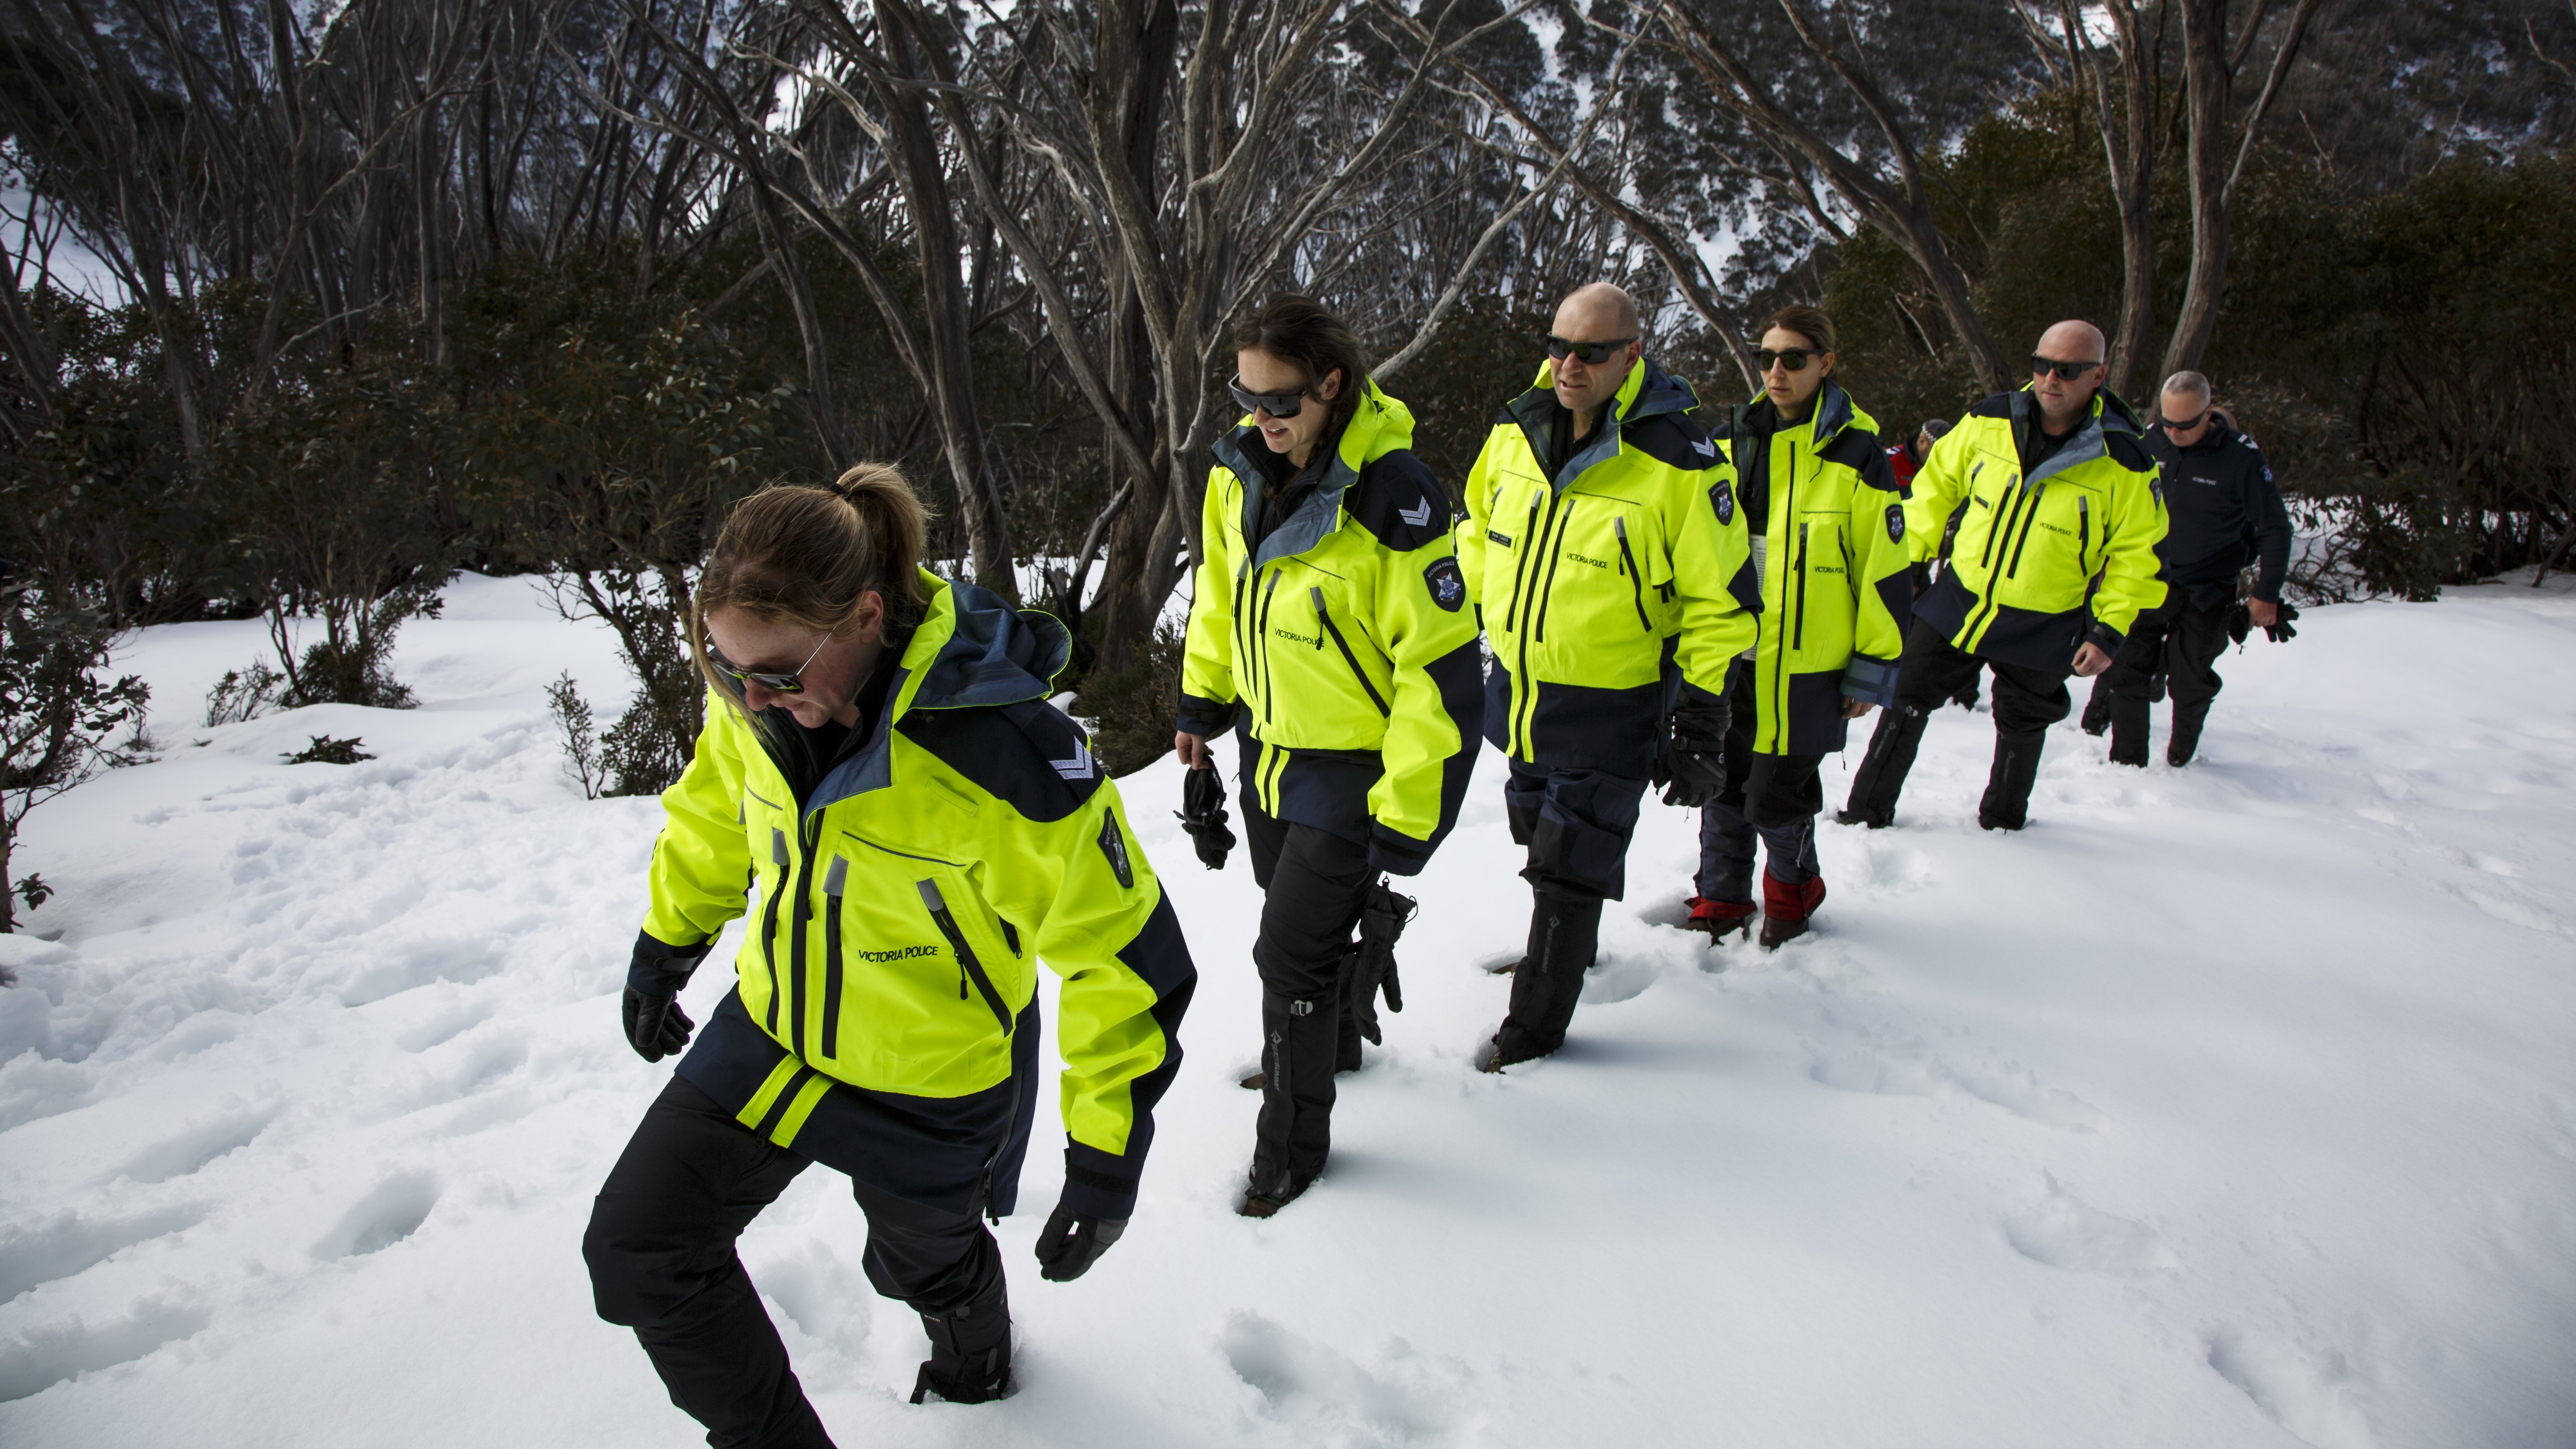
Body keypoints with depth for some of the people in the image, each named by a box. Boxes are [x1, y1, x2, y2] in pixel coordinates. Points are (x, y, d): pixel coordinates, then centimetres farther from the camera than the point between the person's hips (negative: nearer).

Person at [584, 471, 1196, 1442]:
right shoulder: (757, 703, -16)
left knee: (923, 1262, 21)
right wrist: (664, 949, 20)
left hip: (930, 1086, -5)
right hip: (771, 1029, 5)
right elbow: (714, 816, 8)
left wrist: (1105, 1157, -23)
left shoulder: (1002, 753, -35)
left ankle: (975, 1362, 58)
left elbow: (1122, 953, -26)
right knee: (637, 1248, 2)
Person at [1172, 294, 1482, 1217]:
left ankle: (1293, 1138, 19)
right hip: (1268, 743, 7)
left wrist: (1409, 813, -22)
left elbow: (1441, 666, -24)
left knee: (1291, 952, -3)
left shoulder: (1392, 498, -27)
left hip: (1351, 766, -7)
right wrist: (1202, 700, 17)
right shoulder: (1240, 469, -5)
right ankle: (1338, 1036, 53)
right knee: (1299, 915, 25)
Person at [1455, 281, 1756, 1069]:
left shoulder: (1679, 463, -20)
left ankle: (1537, 1022, 20)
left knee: (1569, 870, 3)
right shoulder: (1514, 432, -4)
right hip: (1513, 689, 6)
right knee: (1541, 835, 24)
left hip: (1606, 710, -6)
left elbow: (1721, 606, -14)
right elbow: (1478, 532, 15)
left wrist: (1700, 730, -13)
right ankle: (1564, 947, 49)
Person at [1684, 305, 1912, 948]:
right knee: (1724, 791, 11)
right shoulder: (1730, 444, 6)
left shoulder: (1856, 458, -6)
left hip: (1804, 671, -4)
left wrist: (1872, 672, -4)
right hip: (1727, 660, 4)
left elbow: (1886, 573, -4)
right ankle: (1721, 902, 30)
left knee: (1777, 799, 2)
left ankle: (1793, 889, 31)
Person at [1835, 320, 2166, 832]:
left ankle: (2002, 821, 42)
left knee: (2020, 727, 17)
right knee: (1905, 704, 6)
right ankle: (1867, 814, 21)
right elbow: (1938, 484, 7)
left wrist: (2110, 632, -12)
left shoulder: (2125, 463, -15)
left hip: (2041, 631, -2)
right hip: (1956, 603, 2)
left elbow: (2136, 557, -7)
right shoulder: (1990, 422, -7)